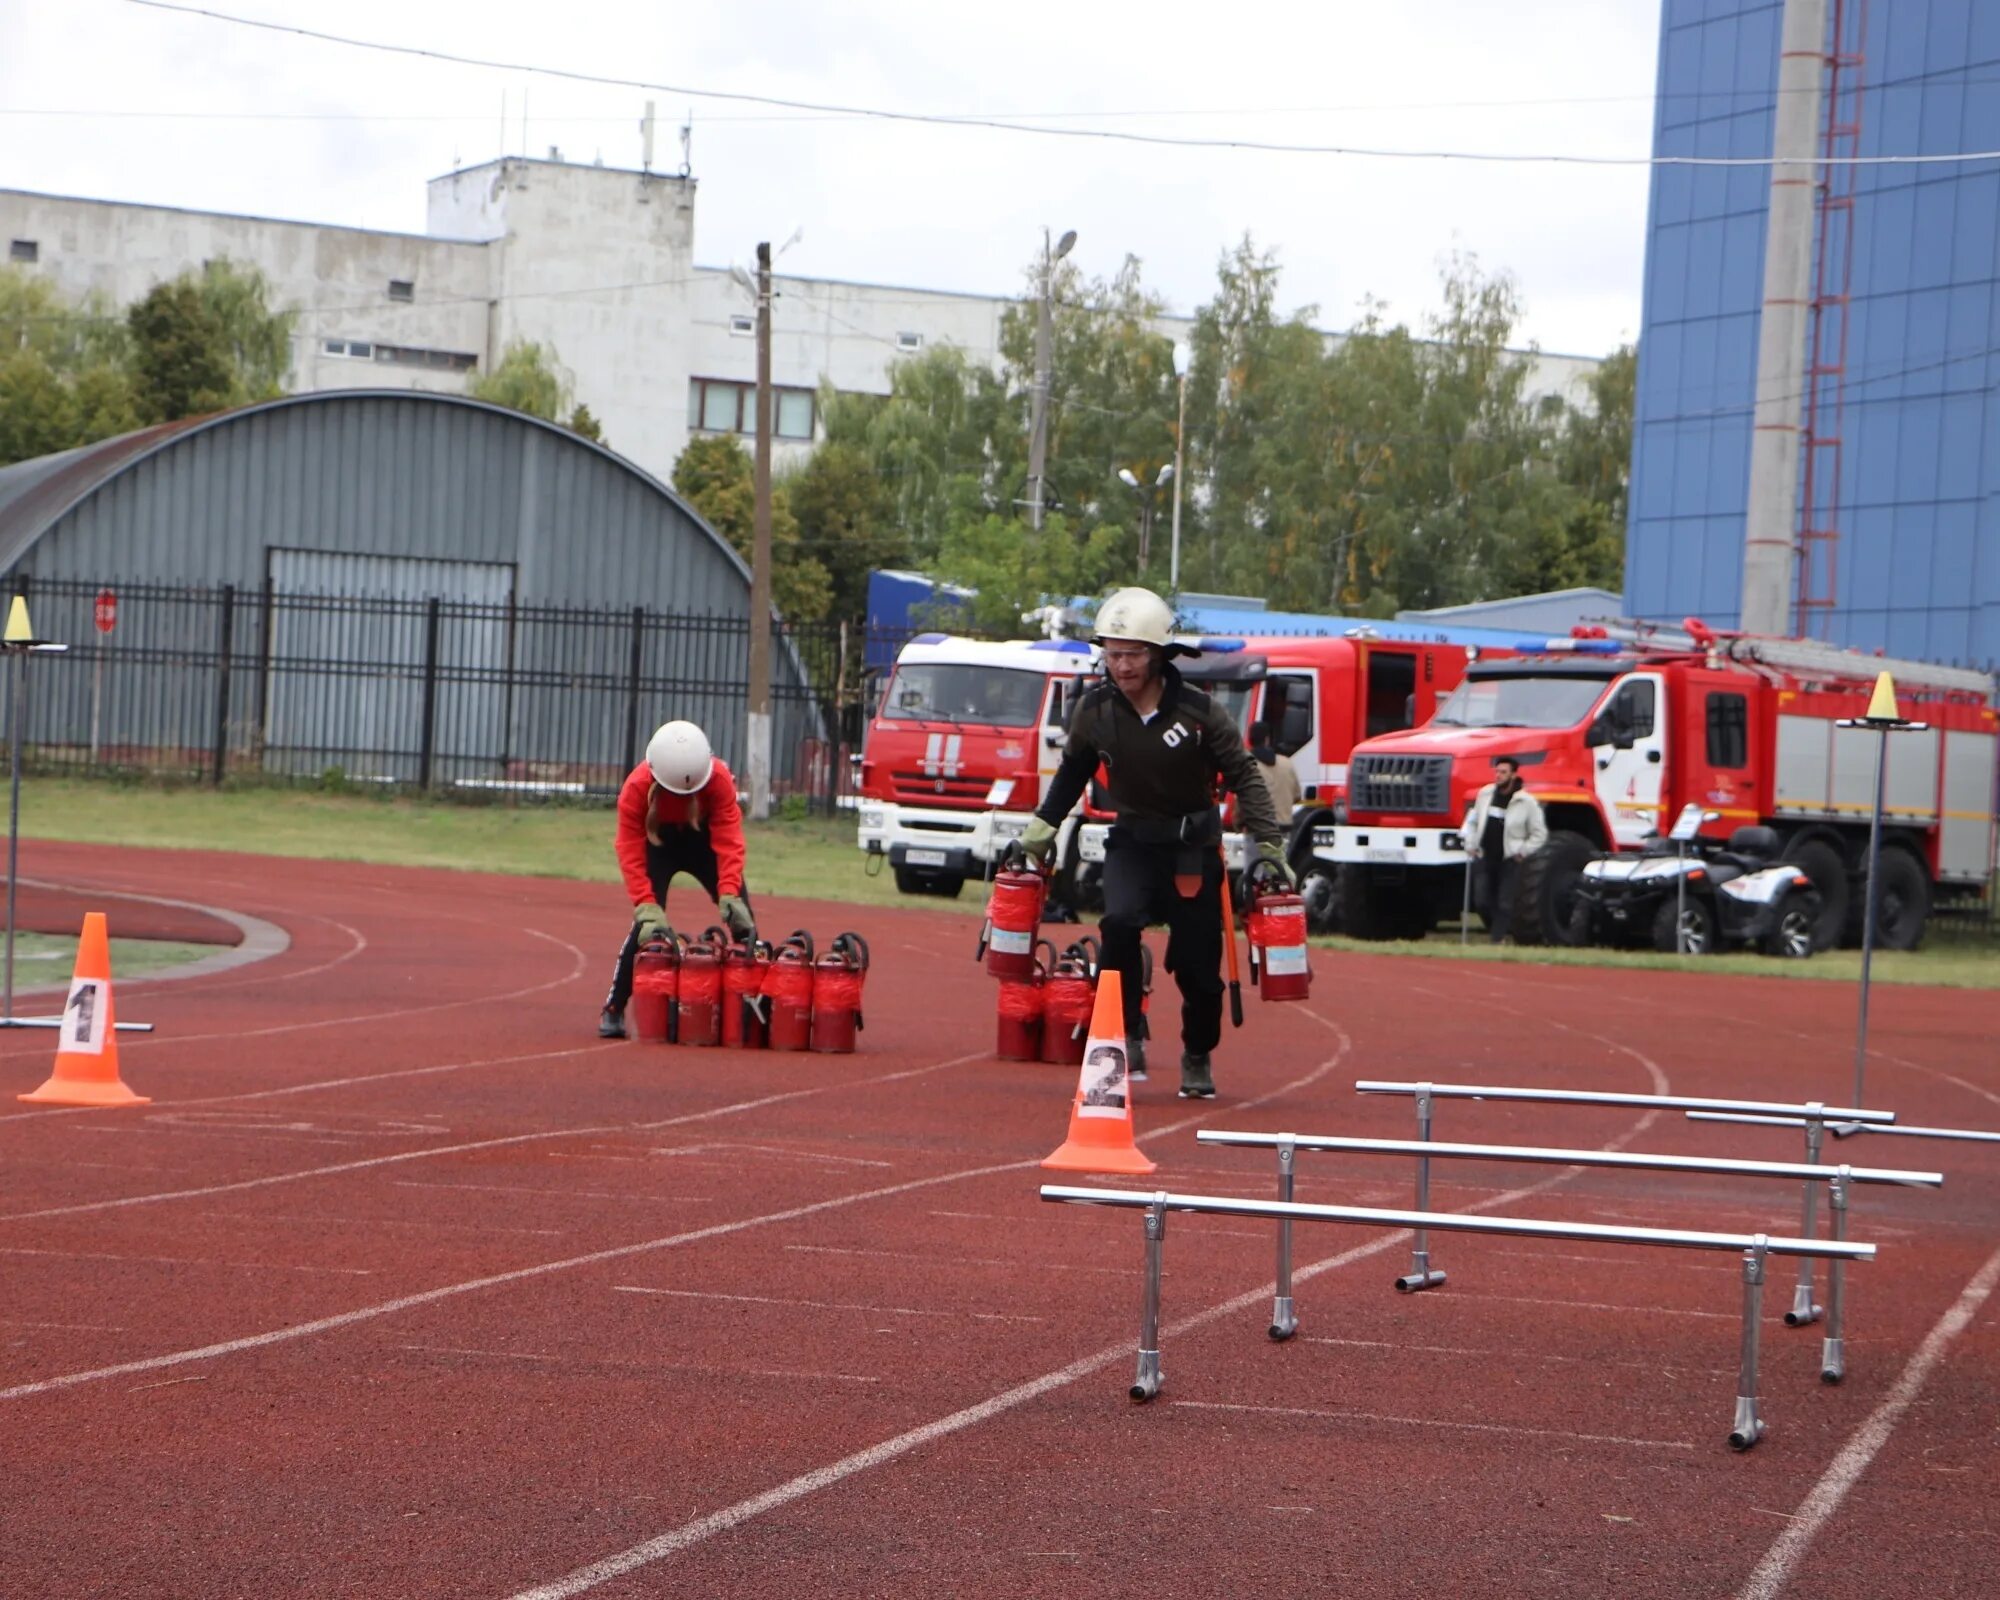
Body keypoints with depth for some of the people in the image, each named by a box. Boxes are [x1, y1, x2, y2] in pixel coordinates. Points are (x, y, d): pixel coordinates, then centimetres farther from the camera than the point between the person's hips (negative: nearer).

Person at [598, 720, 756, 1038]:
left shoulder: (720, 779, -30)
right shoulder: (636, 788, -32)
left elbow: (728, 839, -31)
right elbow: (631, 853, -29)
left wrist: (728, 893, -43)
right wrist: (647, 907, -39)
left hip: (703, 837, 2)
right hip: (658, 841, -2)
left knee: (741, 918, -6)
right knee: (648, 923, -19)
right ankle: (613, 1009, -8)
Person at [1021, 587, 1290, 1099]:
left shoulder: (1197, 711, -17)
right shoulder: (1095, 708, -8)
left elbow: (1243, 774, -7)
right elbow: (1073, 770, 11)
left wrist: (1269, 845, -11)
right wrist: (1040, 828, 14)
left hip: (1193, 845, -1)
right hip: (1132, 840, 1)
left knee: (1197, 963, 2)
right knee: (1119, 922, -27)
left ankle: (1198, 1058, 28)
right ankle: (1128, 1038, -15)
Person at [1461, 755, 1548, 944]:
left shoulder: (1527, 802, -8)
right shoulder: (1485, 794, 4)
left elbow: (1540, 834, -2)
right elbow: (1472, 821, 18)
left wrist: (1523, 851, -8)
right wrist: (1471, 844, 9)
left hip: (1509, 860, -5)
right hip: (1486, 858, 5)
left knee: (1505, 904, -7)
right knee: (1485, 901, 4)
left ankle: (1498, 939, -7)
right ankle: (1505, 934, 21)